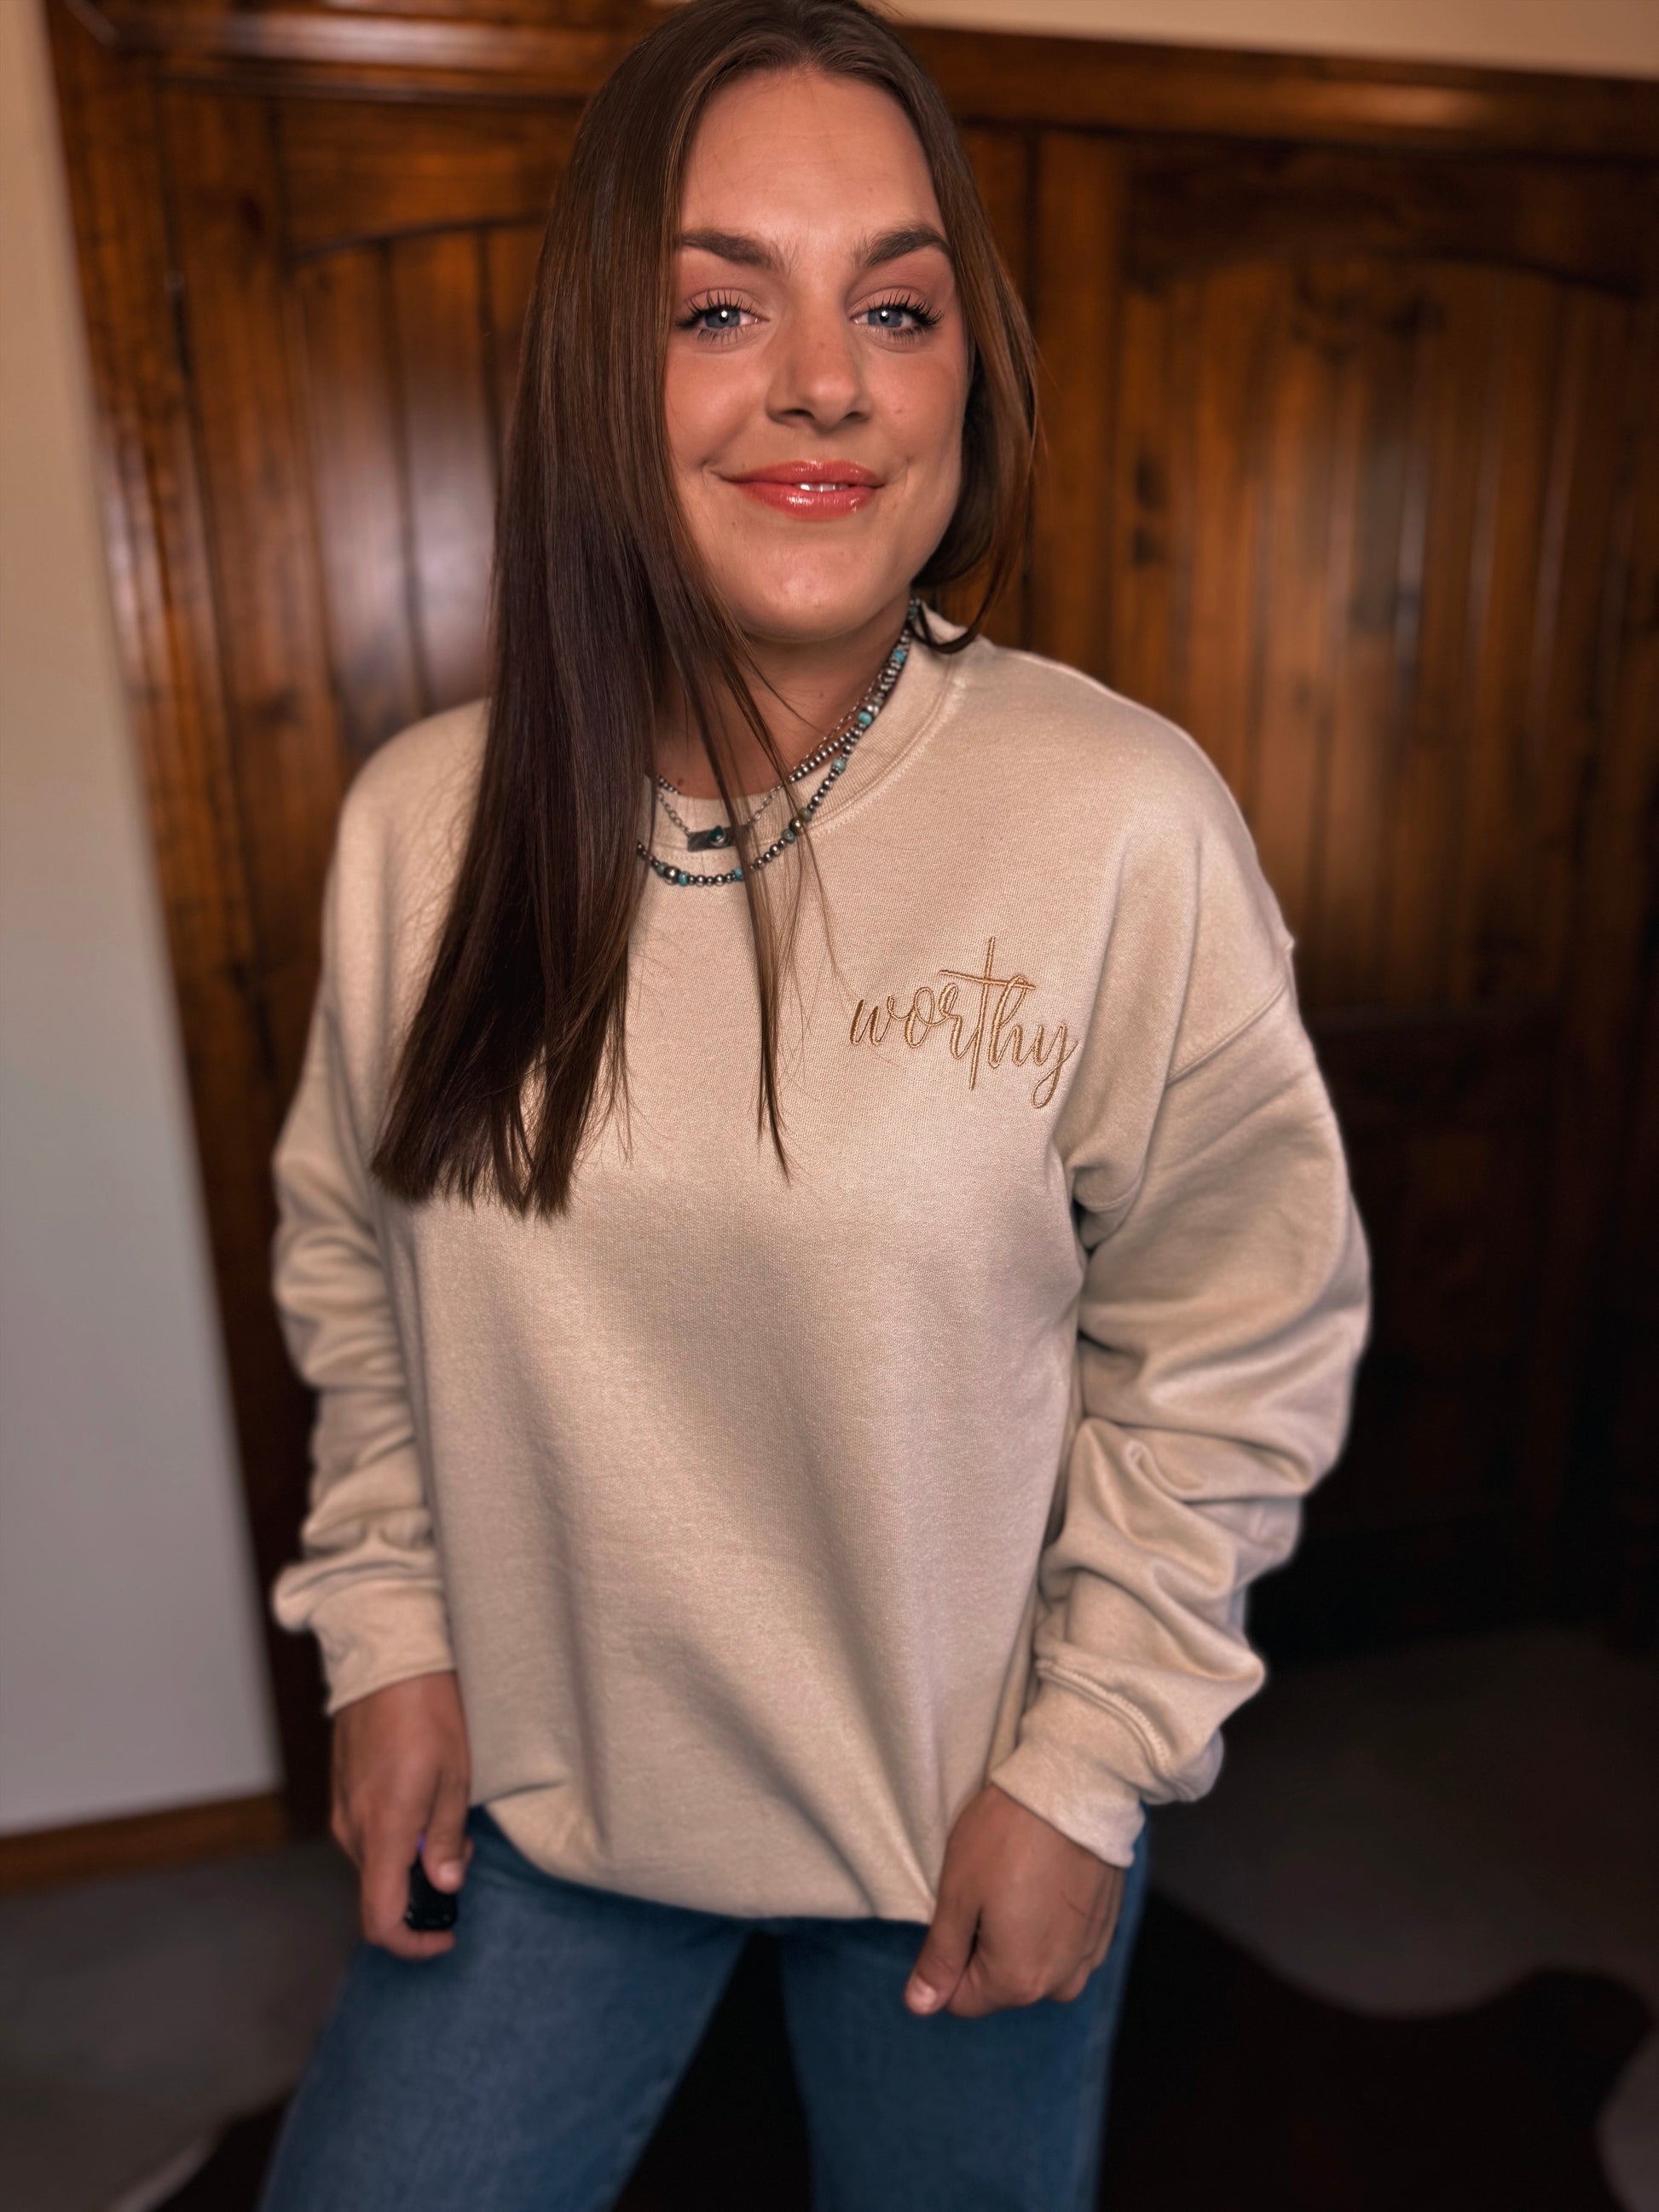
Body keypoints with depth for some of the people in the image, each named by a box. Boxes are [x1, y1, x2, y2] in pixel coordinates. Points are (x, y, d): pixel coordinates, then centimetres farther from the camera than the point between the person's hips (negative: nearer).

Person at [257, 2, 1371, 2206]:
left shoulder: (1127, 825, -21)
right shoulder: (421, 820, -10)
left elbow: (1239, 1345, -11)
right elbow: (352, 1259, 4)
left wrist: (1088, 1766, -7)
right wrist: (387, 1626, 2)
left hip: (968, 1802, -1)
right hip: (537, 1776, 3)